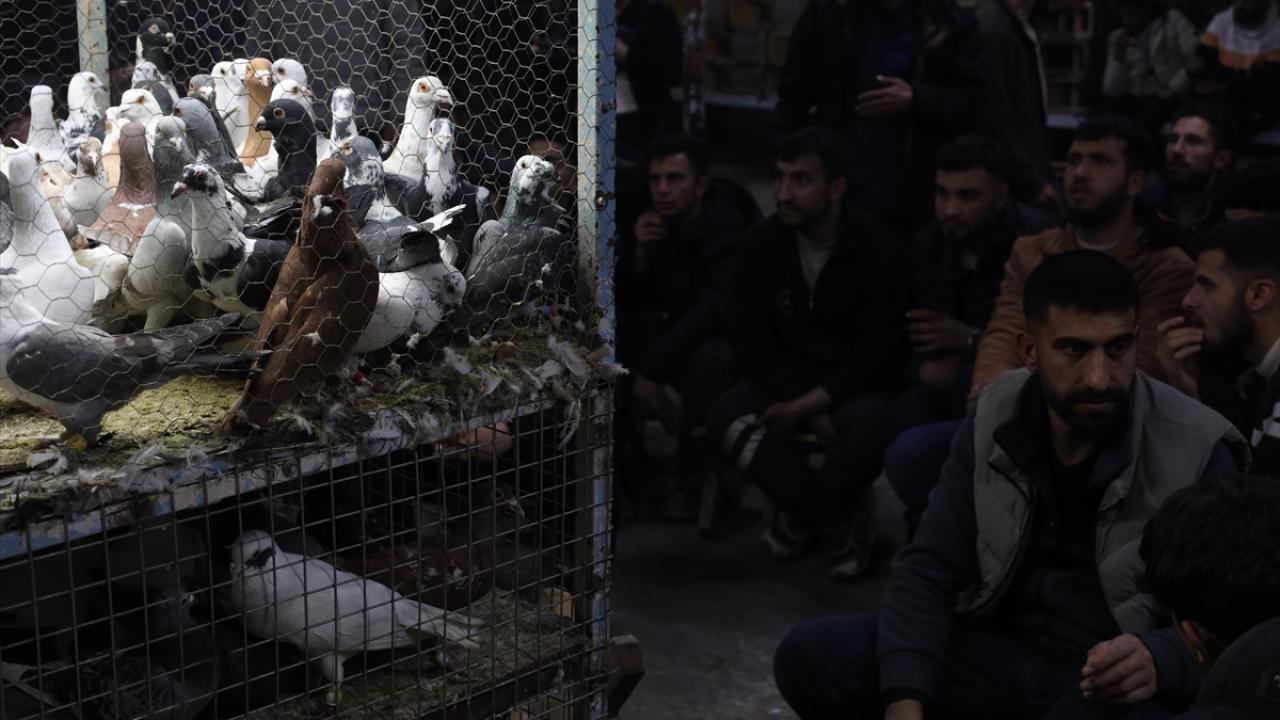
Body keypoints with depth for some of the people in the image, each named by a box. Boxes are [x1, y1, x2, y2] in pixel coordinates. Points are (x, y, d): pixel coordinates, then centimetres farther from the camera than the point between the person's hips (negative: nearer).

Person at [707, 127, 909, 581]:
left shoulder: (879, 250, -13)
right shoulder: (762, 244, -3)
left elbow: (880, 351, -16)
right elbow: (749, 338, -6)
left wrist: (811, 404, -25)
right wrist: (796, 402, -20)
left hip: (856, 385, -3)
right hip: (786, 382, 3)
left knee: (863, 422, -37)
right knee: (728, 415, -26)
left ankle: (805, 515, -6)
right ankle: (841, 519, -15)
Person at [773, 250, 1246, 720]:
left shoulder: (1198, 451, -15)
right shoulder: (995, 420, -3)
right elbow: (928, 569, -5)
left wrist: (1157, 660, -36)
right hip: (995, 653, 4)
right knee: (808, 656, -14)